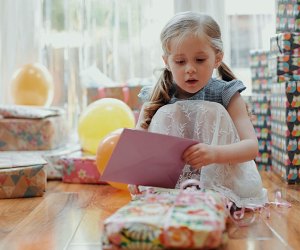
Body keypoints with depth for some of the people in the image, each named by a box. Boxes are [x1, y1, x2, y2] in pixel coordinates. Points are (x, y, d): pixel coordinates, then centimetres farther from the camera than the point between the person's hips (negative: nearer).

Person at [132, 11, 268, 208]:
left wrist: (215, 153, -41)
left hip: (223, 180, -1)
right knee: (165, 116, -16)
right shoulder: (157, 98, -2)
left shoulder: (226, 95, -7)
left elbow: (252, 146, -19)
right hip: (170, 182, 1)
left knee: (212, 112, -19)